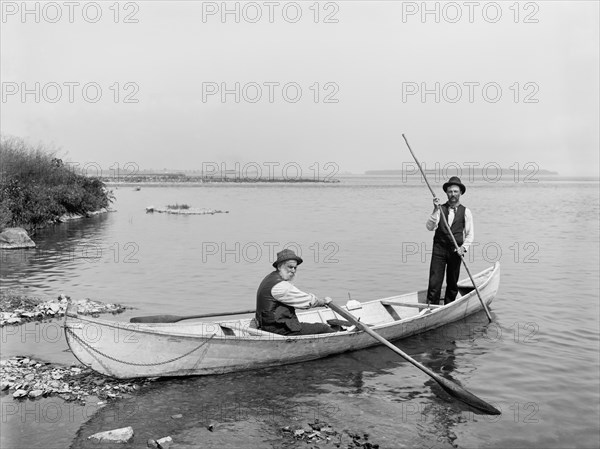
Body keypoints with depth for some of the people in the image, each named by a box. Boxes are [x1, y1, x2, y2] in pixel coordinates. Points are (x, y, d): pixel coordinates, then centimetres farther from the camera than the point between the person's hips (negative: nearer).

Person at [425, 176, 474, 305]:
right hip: (439, 248, -1)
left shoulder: (465, 212, 5)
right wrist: (435, 211, -18)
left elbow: (470, 234, 5)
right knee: (434, 281, -7)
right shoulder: (440, 209, 4)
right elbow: (430, 227, -8)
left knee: (452, 283, 9)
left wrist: (463, 247, -10)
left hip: (455, 251, 1)